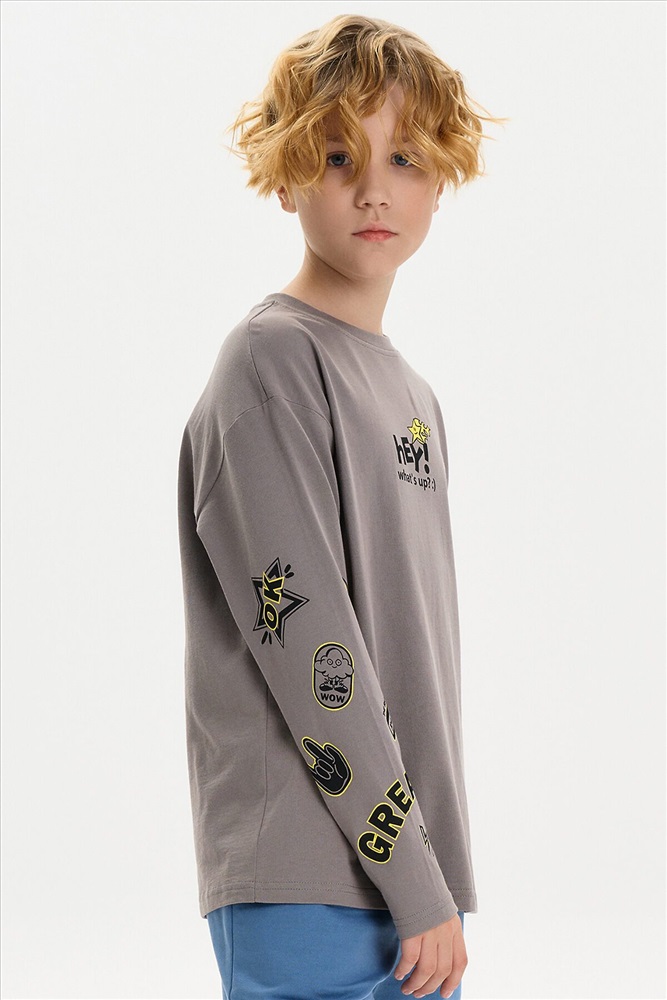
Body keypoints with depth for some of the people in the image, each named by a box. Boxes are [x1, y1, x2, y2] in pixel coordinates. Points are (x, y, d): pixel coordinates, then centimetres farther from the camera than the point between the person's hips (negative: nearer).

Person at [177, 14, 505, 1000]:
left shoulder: (415, 397, 15)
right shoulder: (271, 361, -10)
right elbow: (305, 641, -16)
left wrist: (444, 869, 13)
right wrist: (417, 880, -16)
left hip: (418, 873, 8)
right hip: (308, 888, -8)